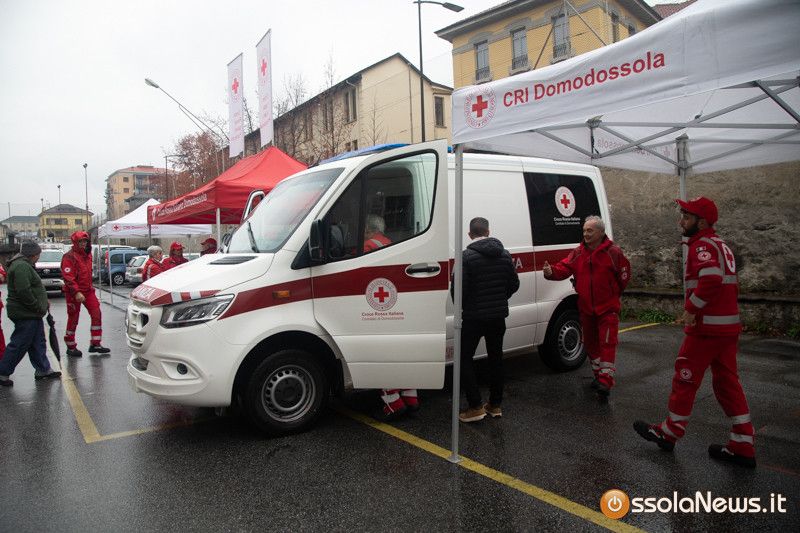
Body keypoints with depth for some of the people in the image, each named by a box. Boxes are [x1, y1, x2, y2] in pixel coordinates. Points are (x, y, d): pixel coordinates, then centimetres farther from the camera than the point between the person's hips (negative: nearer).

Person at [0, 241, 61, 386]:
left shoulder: (25, 265, 17)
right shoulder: (21, 267, -18)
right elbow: (24, 291, -26)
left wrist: (43, 302, 15)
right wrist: (38, 307, -18)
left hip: (32, 314, 11)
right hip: (25, 314, -11)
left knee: (38, 343, 15)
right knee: (19, 345, -2)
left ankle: (43, 370, 22)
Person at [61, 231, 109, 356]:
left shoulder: (88, 254, 11)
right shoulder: (69, 257, -13)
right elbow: (67, 277, -20)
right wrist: (76, 292, -26)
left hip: (88, 290, 7)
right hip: (74, 292, -7)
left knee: (96, 314, -1)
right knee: (73, 319, 3)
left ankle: (95, 344, 5)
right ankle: (71, 347, 17)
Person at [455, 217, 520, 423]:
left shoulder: (467, 256, -15)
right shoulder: (505, 255, 3)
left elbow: (458, 288, -19)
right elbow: (514, 284, 7)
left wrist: (461, 306, 1)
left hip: (474, 317, -6)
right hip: (498, 315, 6)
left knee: (464, 358, 5)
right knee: (496, 358, 17)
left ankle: (475, 407, 3)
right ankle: (495, 405, 24)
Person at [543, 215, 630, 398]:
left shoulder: (613, 252, -8)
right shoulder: (578, 253, 3)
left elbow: (624, 276, 0)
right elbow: (564, 267, -10)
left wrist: (613, 294, 5)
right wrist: (552, 272, -30)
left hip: (607, 308, -5)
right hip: (586, 308, 5)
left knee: (607, 343, -8)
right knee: (590, 342, 15)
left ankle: (606, 381, -7)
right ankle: (598, 374, 32)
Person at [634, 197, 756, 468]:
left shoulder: (703, 245, -14)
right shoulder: (720, 245, 17)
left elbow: (711, 278, -32)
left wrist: (691, 309, -23)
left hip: (705, 327, -9)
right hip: (728, 326, 9)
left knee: (685, 380, 4)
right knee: (728, 383, 13)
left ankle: (668, 433, 18)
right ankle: (743, 448, 17)